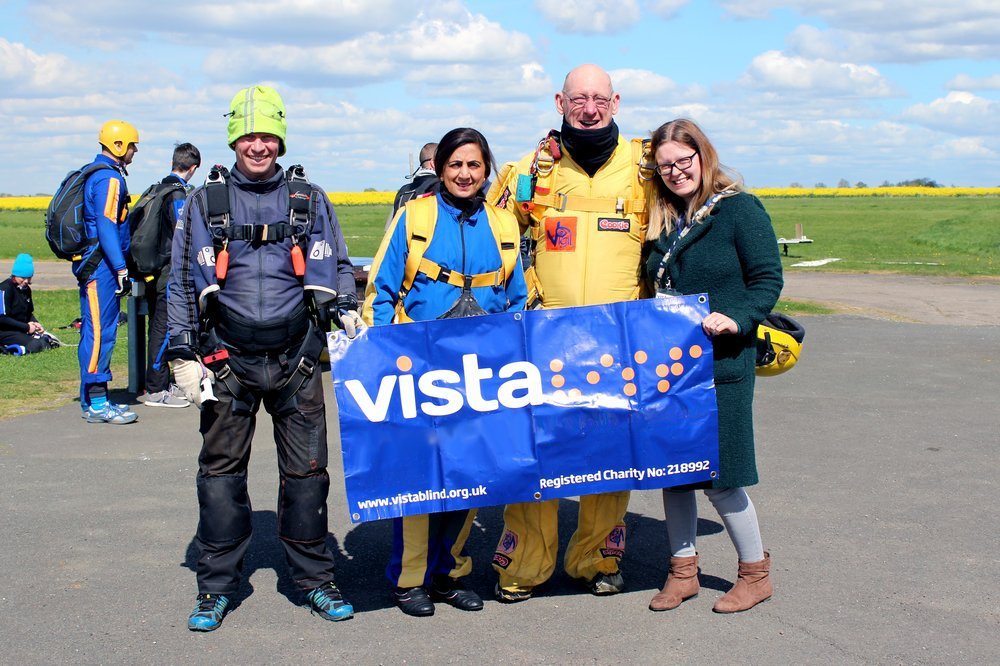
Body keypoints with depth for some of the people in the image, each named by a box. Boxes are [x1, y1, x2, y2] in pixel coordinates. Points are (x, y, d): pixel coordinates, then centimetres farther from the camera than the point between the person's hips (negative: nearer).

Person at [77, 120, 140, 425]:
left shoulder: (95, 174, 19)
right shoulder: (108, 178, -13)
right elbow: (106, 226, -20)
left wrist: (118, 266, 24)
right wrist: (121, 268, -22)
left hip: (91, 263, 11)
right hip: (101, 265, -11)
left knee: (98, 330, 12)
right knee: (99, 331, -9)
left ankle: (93, 399, 18)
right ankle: (96, 403, -8)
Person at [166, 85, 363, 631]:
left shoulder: (309, 200, 8)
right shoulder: (205, 202, 7)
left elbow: (337, 268, 15)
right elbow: (182, 283, 9)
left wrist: (348, 315, -2)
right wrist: (183, 354, 3)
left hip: (296, 359, 0)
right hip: (228, 360, 0)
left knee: (306, 469, 2)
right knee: (221, 470, 4)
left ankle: (314, 578, 16)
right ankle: (216, 585, 16)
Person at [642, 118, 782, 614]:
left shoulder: (739, 209, -6)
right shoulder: (661, 220, 11)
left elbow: (768, 279, -9)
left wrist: (738, 319, -23)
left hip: (722, 364, -6)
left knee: (719, 478, 0)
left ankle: (756, 572, 19)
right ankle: (683, 569, 23)